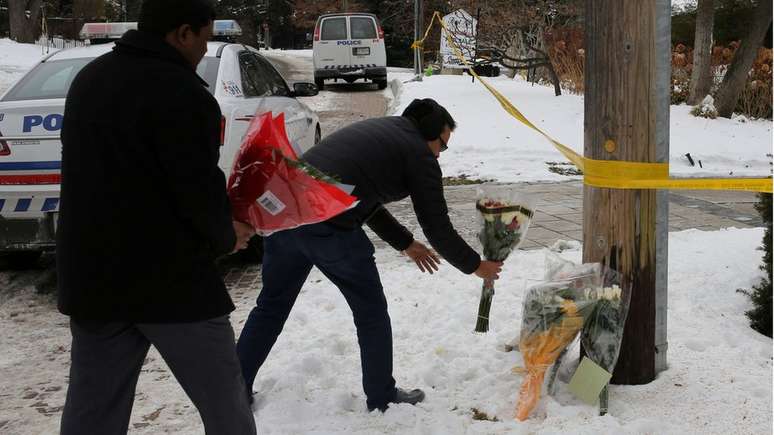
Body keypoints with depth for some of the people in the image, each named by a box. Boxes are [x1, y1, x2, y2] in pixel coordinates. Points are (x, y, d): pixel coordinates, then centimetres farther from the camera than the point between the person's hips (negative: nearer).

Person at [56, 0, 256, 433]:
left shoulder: (89, 79, 11)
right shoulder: (180, 93, -17)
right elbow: (199, 190, -18)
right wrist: (226, 236, 4)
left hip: (90, 275, 8)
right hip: (172, 280, -8)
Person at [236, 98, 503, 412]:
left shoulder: (377, 131, 28)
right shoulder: (419, 155, 5)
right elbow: (437, 227, 6)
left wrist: (406, 243, 41)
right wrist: (475, 266, 20)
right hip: (329, 226, -7)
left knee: (271, 305, 22)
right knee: (371, 313, 14)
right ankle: (382, 398, 26)